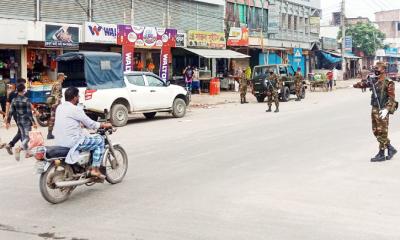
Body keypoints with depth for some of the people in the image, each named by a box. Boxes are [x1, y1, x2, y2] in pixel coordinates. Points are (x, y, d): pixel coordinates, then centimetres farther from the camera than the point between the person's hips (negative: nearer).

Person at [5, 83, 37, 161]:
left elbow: (11, 112, 1)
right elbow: (29, 112, -16)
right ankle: (19, 149, -21)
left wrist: (8, 122, 9)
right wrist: (33, 122, -13)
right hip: (26, 121, -5)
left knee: (23, 137, 15)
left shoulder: (14, 100, -1)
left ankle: (26, 153, 20)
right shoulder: (26, 100, -15)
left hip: (19, 121, 6)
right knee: (27, 137, 0)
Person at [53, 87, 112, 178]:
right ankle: (95, 169, -1)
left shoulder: (60, 107, 11)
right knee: (100, 140, 1)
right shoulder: (75, 109, -15)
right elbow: (90, 124, -11)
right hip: (71, 142, -9)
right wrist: (104, 125, 4)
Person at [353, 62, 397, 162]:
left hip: (382, 111, -8)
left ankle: (381, 154, 7)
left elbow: (391, 98, -16)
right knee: (376, 131, 12)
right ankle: (390, 148, 24)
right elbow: (365, 84, 29)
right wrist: (356, 85, 40)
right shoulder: (374, 81, 10)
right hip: (374, 109, 8)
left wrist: (386, 109, -26)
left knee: (382, 133, -1)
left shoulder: (388, 83, -12)